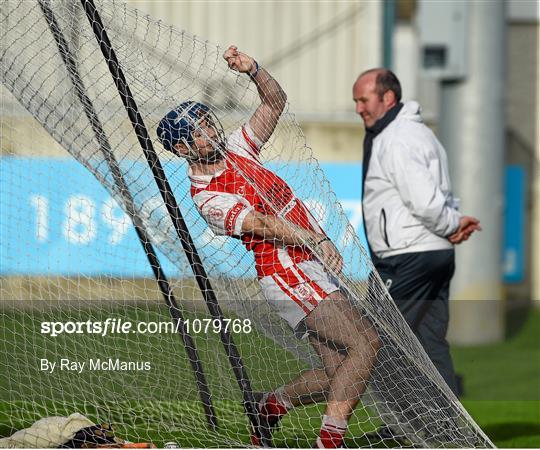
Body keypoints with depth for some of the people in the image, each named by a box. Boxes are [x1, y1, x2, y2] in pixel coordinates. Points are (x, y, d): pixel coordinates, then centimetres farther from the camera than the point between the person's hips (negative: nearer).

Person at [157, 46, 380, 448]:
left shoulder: (236, 150, 13)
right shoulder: (207, 196, -11)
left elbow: (275, 101, 16)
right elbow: (264, 224, -23)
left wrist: (253, 69, -3)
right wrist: (317, 242, -35)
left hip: (313, 267, 8)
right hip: (288, 274, -8)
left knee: (339, 373, 5)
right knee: (364, 344, -22)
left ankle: (269, 407, 25)